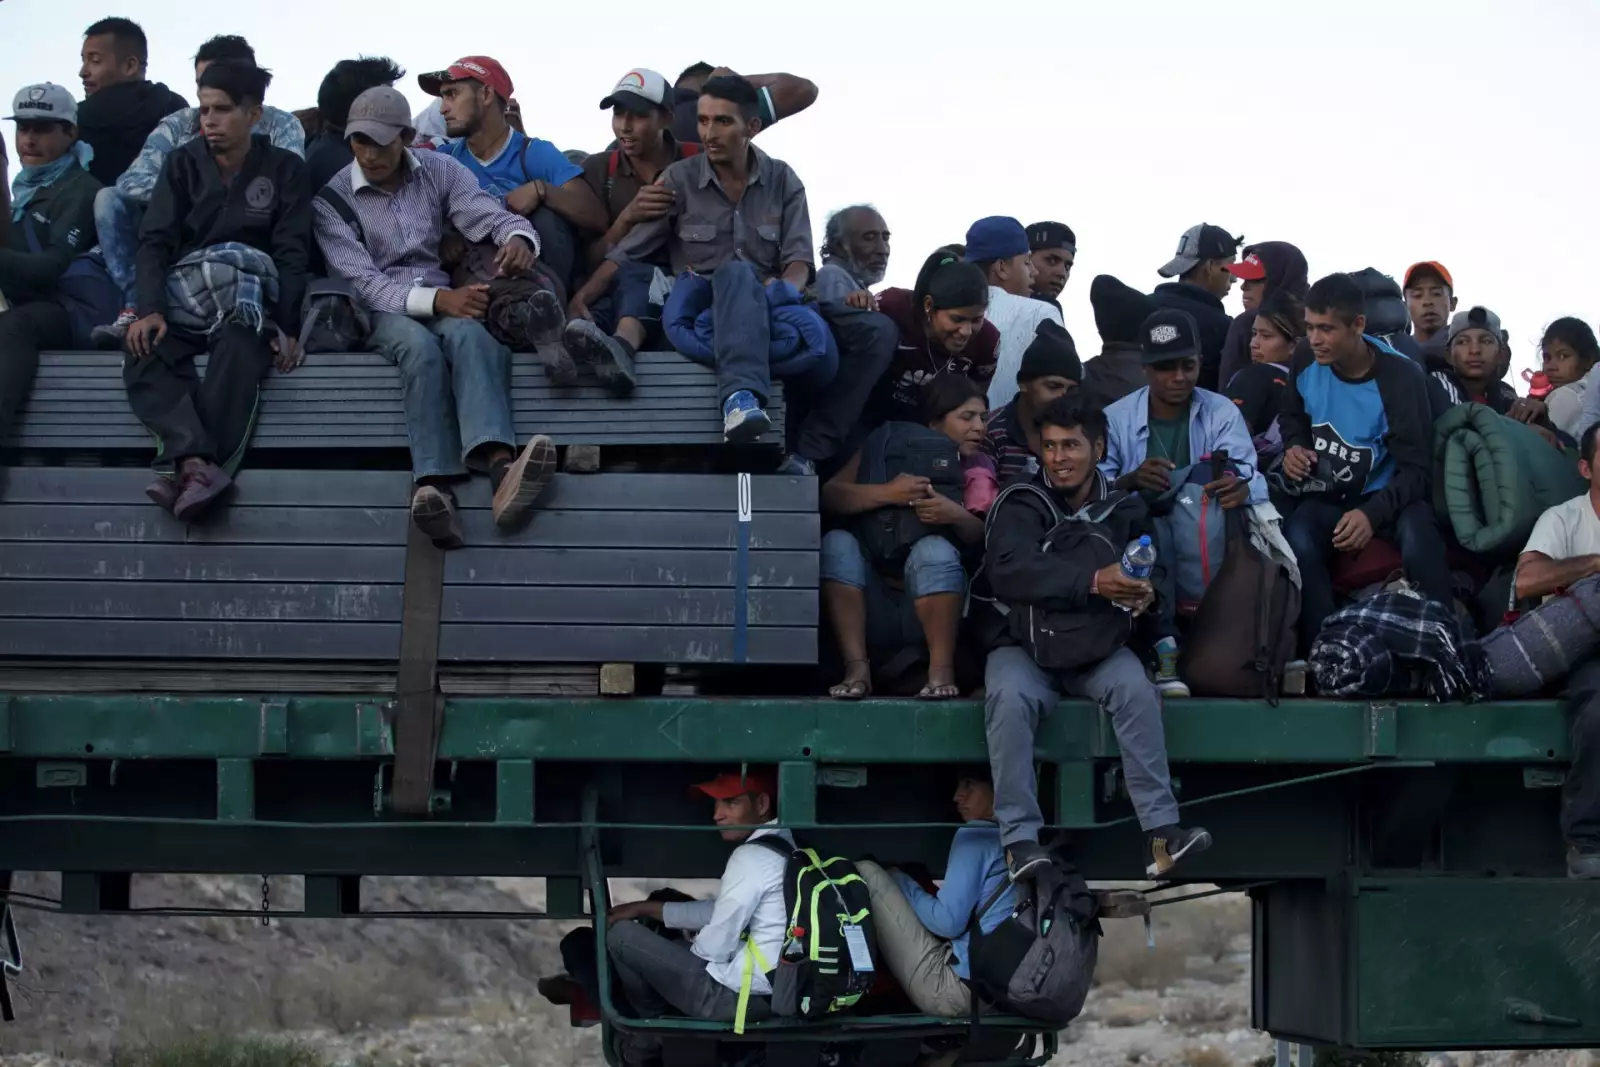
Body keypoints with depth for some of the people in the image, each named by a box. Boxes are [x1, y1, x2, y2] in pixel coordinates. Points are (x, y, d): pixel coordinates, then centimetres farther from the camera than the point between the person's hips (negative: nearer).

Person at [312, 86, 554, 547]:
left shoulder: (439, 172, 11)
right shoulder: (331, 200, 1)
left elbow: (493, 215, 1)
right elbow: (362, 283, -9)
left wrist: (518, 238, -26)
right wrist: (437, 299, -24)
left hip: (445, 302, 2)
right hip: (382, 312, -2)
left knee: (468, 333, -35)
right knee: (421, 345, -38)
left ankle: (499, 463, -62)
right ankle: (436, 486, -56)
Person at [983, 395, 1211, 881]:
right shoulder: (1021, 505, -4)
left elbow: (1151, 577, 11)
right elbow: (1008, 571, -23)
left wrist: (1145, 594, -16)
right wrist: (1092, 582, -34)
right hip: (1025, 641, -2)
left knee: (1136, 688, -29)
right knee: (1010, 698, -34)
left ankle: (1160, 831, -32)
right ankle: (1020, 839, -31)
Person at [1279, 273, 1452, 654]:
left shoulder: (1400, 377, -15)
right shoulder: (1305, 365, -3)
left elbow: (1415, 469, -16)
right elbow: (1292, 419, 20)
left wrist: (1373, 514, -33)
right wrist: (1293, 448, -4)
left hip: (1387, 496, -3)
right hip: (1325, 497, 3)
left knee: (1417, 535, -38)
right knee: (1297, 541, -33)